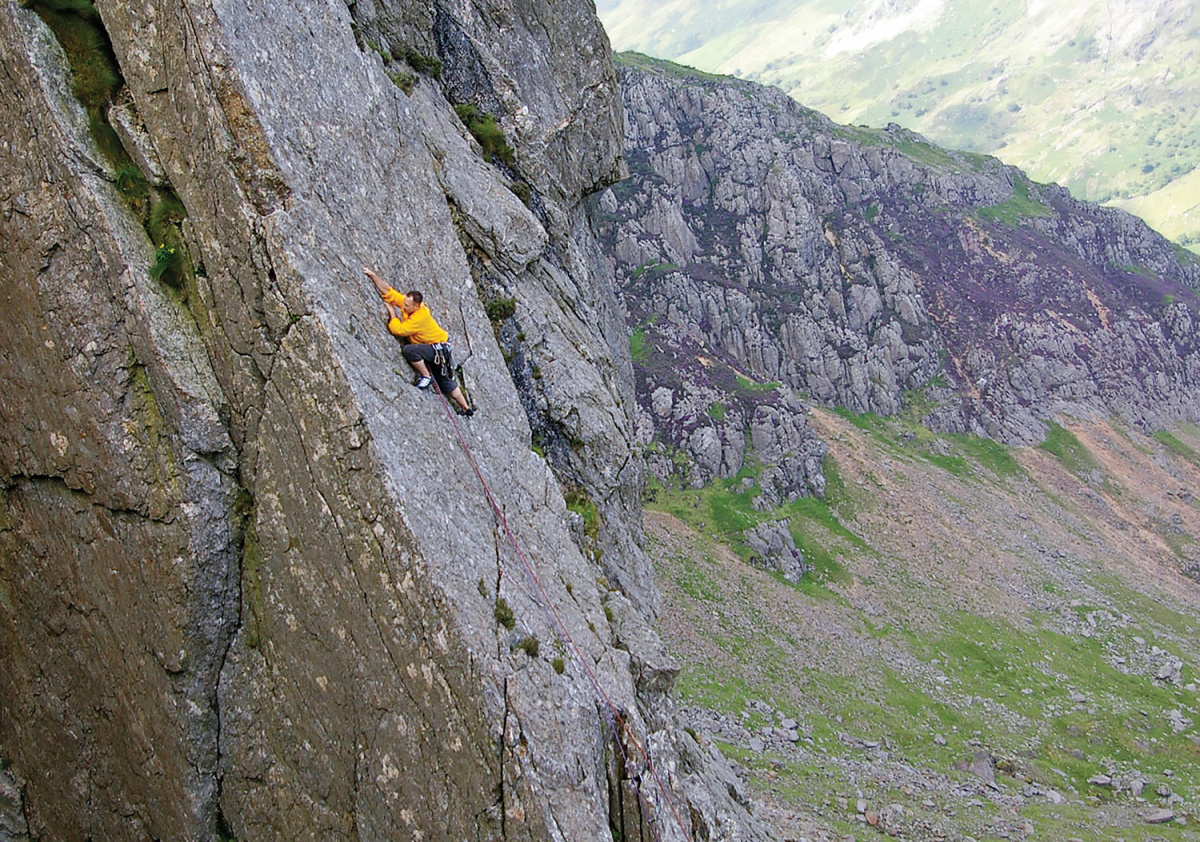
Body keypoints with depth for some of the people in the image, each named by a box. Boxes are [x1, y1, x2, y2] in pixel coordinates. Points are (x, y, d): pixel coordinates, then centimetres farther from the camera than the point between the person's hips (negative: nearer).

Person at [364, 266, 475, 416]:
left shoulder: (420, 317, -31)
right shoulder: (405, 302, -9)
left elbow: (398, 329, -32)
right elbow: (386, 290, -6)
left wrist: (392, 312, -20)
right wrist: (373, 275, -15)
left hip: (438, 348, -9)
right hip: (432, 347, 9)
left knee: (409, 350, -31)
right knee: (445, 382, 15)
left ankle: (426, 376, -13)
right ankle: (466, 408, 24)